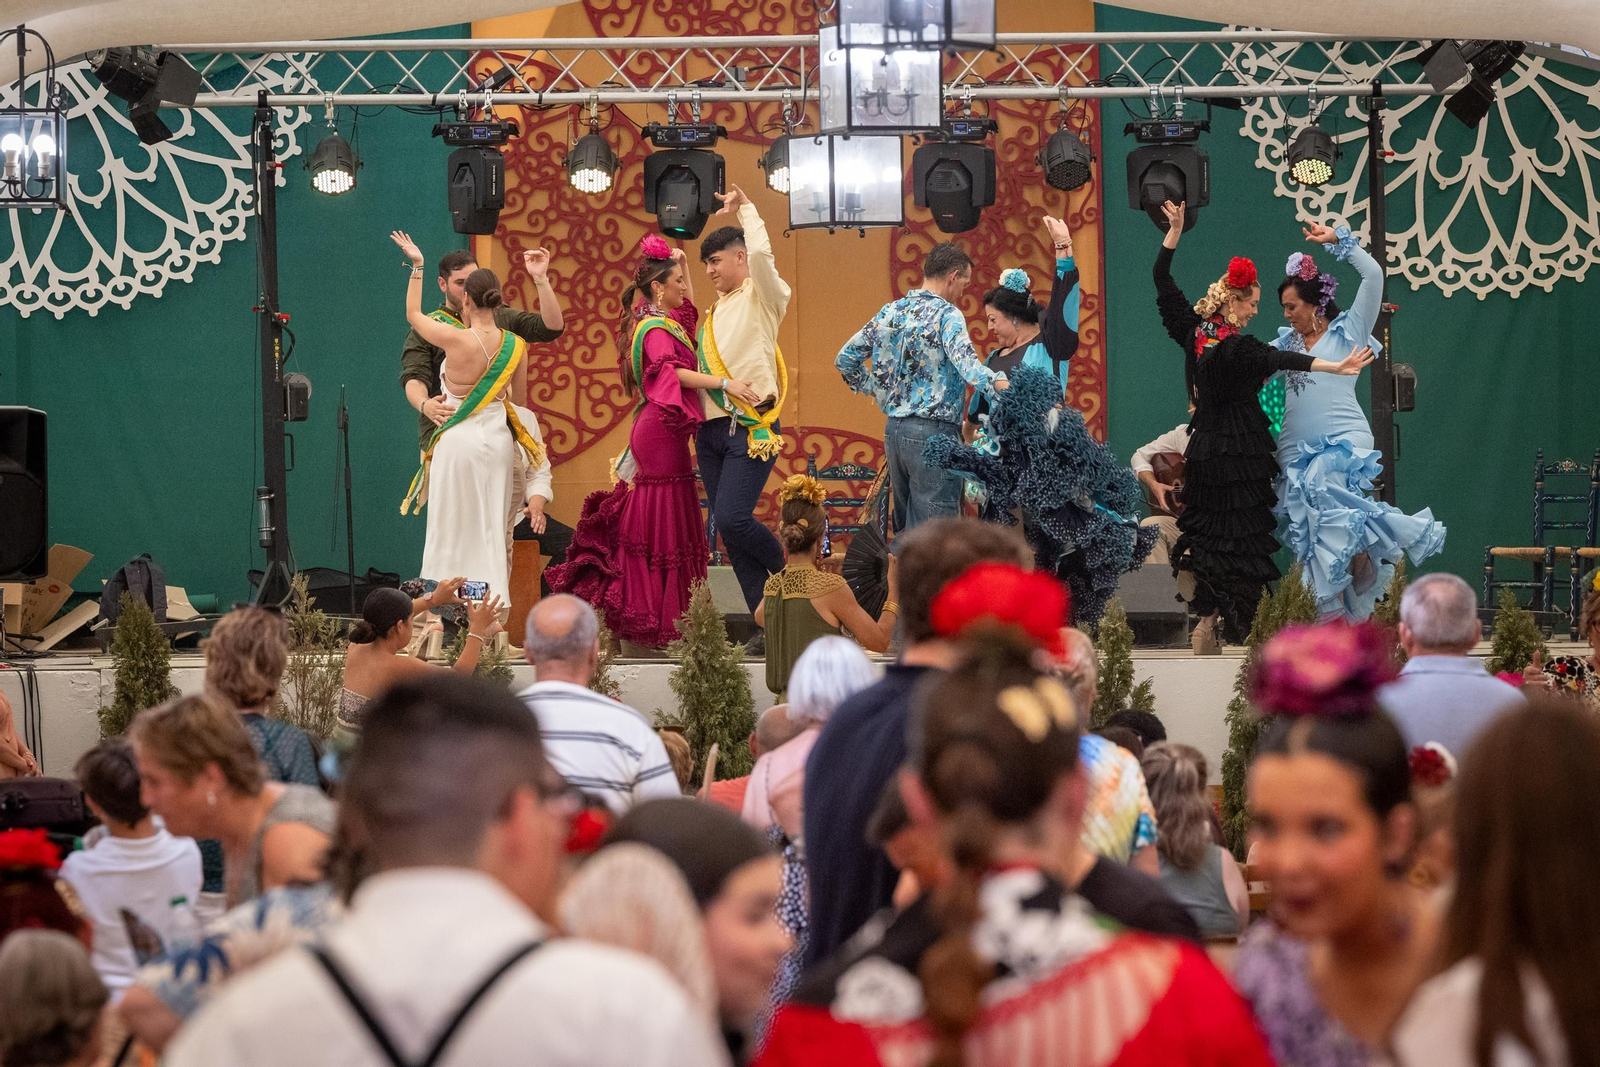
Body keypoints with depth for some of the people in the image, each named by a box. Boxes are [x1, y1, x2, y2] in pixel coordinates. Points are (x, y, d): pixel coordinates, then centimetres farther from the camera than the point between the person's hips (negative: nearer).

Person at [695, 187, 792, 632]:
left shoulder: (762, 296, -2)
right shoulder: (716, 311, 20)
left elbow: (760, 253, -19)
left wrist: (745, 208, -8)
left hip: (750, 426, -8)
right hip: (711, 427, 8)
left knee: (733, 518, -20)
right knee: (727, 528, 2)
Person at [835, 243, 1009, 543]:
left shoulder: (890, 312, 11)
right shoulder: (946, 314, -10)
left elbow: (845, 359, 17)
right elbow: (966, 363, -29)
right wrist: (1002, 386, -44)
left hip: (893, 429, 8)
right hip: (933, 432, -8)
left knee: (905, 532, 16)